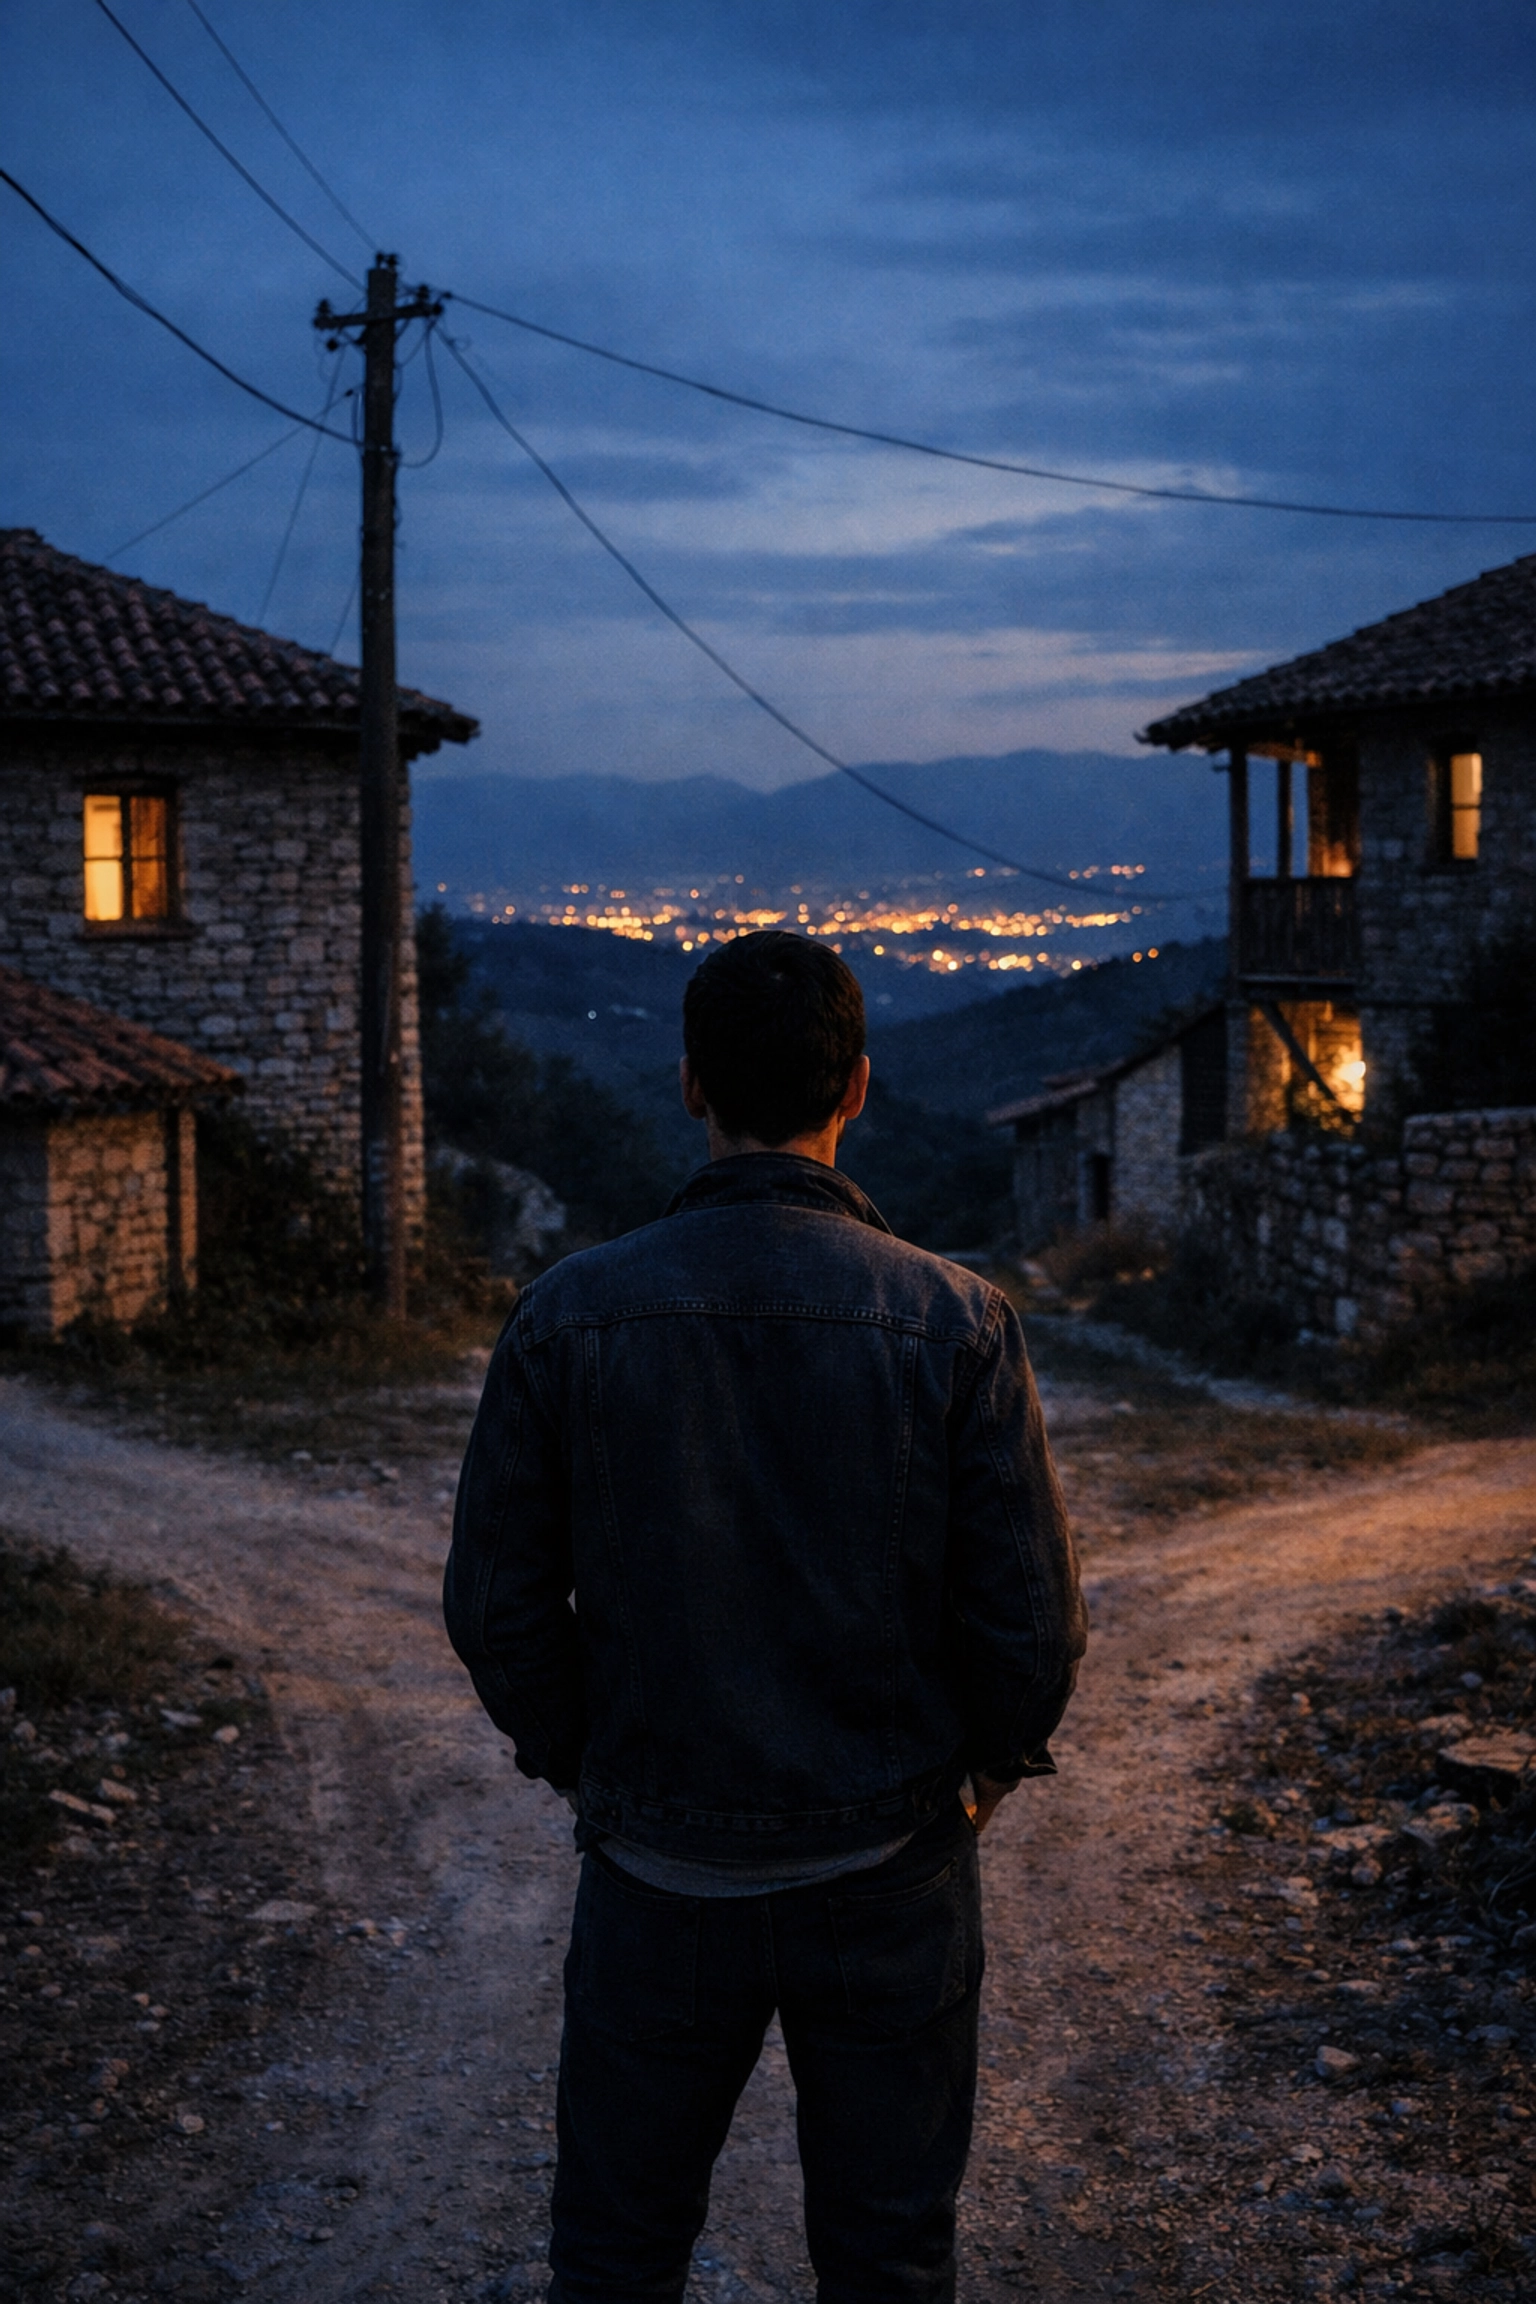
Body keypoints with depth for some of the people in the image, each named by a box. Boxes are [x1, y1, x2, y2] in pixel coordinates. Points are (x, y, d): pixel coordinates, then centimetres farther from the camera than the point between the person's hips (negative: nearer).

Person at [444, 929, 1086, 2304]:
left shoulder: (568, 1315, -10)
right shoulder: (953, 1322, -12)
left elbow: (496, 1604, -4)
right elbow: (1033, 1614, -10)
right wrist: (988, 1763, 10)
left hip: (658, 1871, 1)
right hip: (888, 1874, 0)